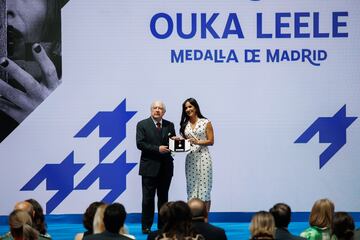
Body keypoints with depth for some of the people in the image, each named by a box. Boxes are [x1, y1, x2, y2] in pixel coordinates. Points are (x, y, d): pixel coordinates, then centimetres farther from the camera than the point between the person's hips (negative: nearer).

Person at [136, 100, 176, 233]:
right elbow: (140, 144, -10)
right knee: (148, 198, -2)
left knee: (163, 197, 8)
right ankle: (146, 227, 4)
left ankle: (163, 226, 14)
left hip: (166, 167, 4)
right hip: (149, 167, -4)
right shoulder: (142, 125, -1)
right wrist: (157, 149, -17)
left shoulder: (169, 125, 11)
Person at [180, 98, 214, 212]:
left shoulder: (206, 123, 1)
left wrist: (198, 142, -14)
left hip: (203, 157, -4)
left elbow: (211, 141, -1)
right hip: (190, 158, 4)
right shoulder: (185, 124, 13)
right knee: (191, 187, 3)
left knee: (204, 187, -4)